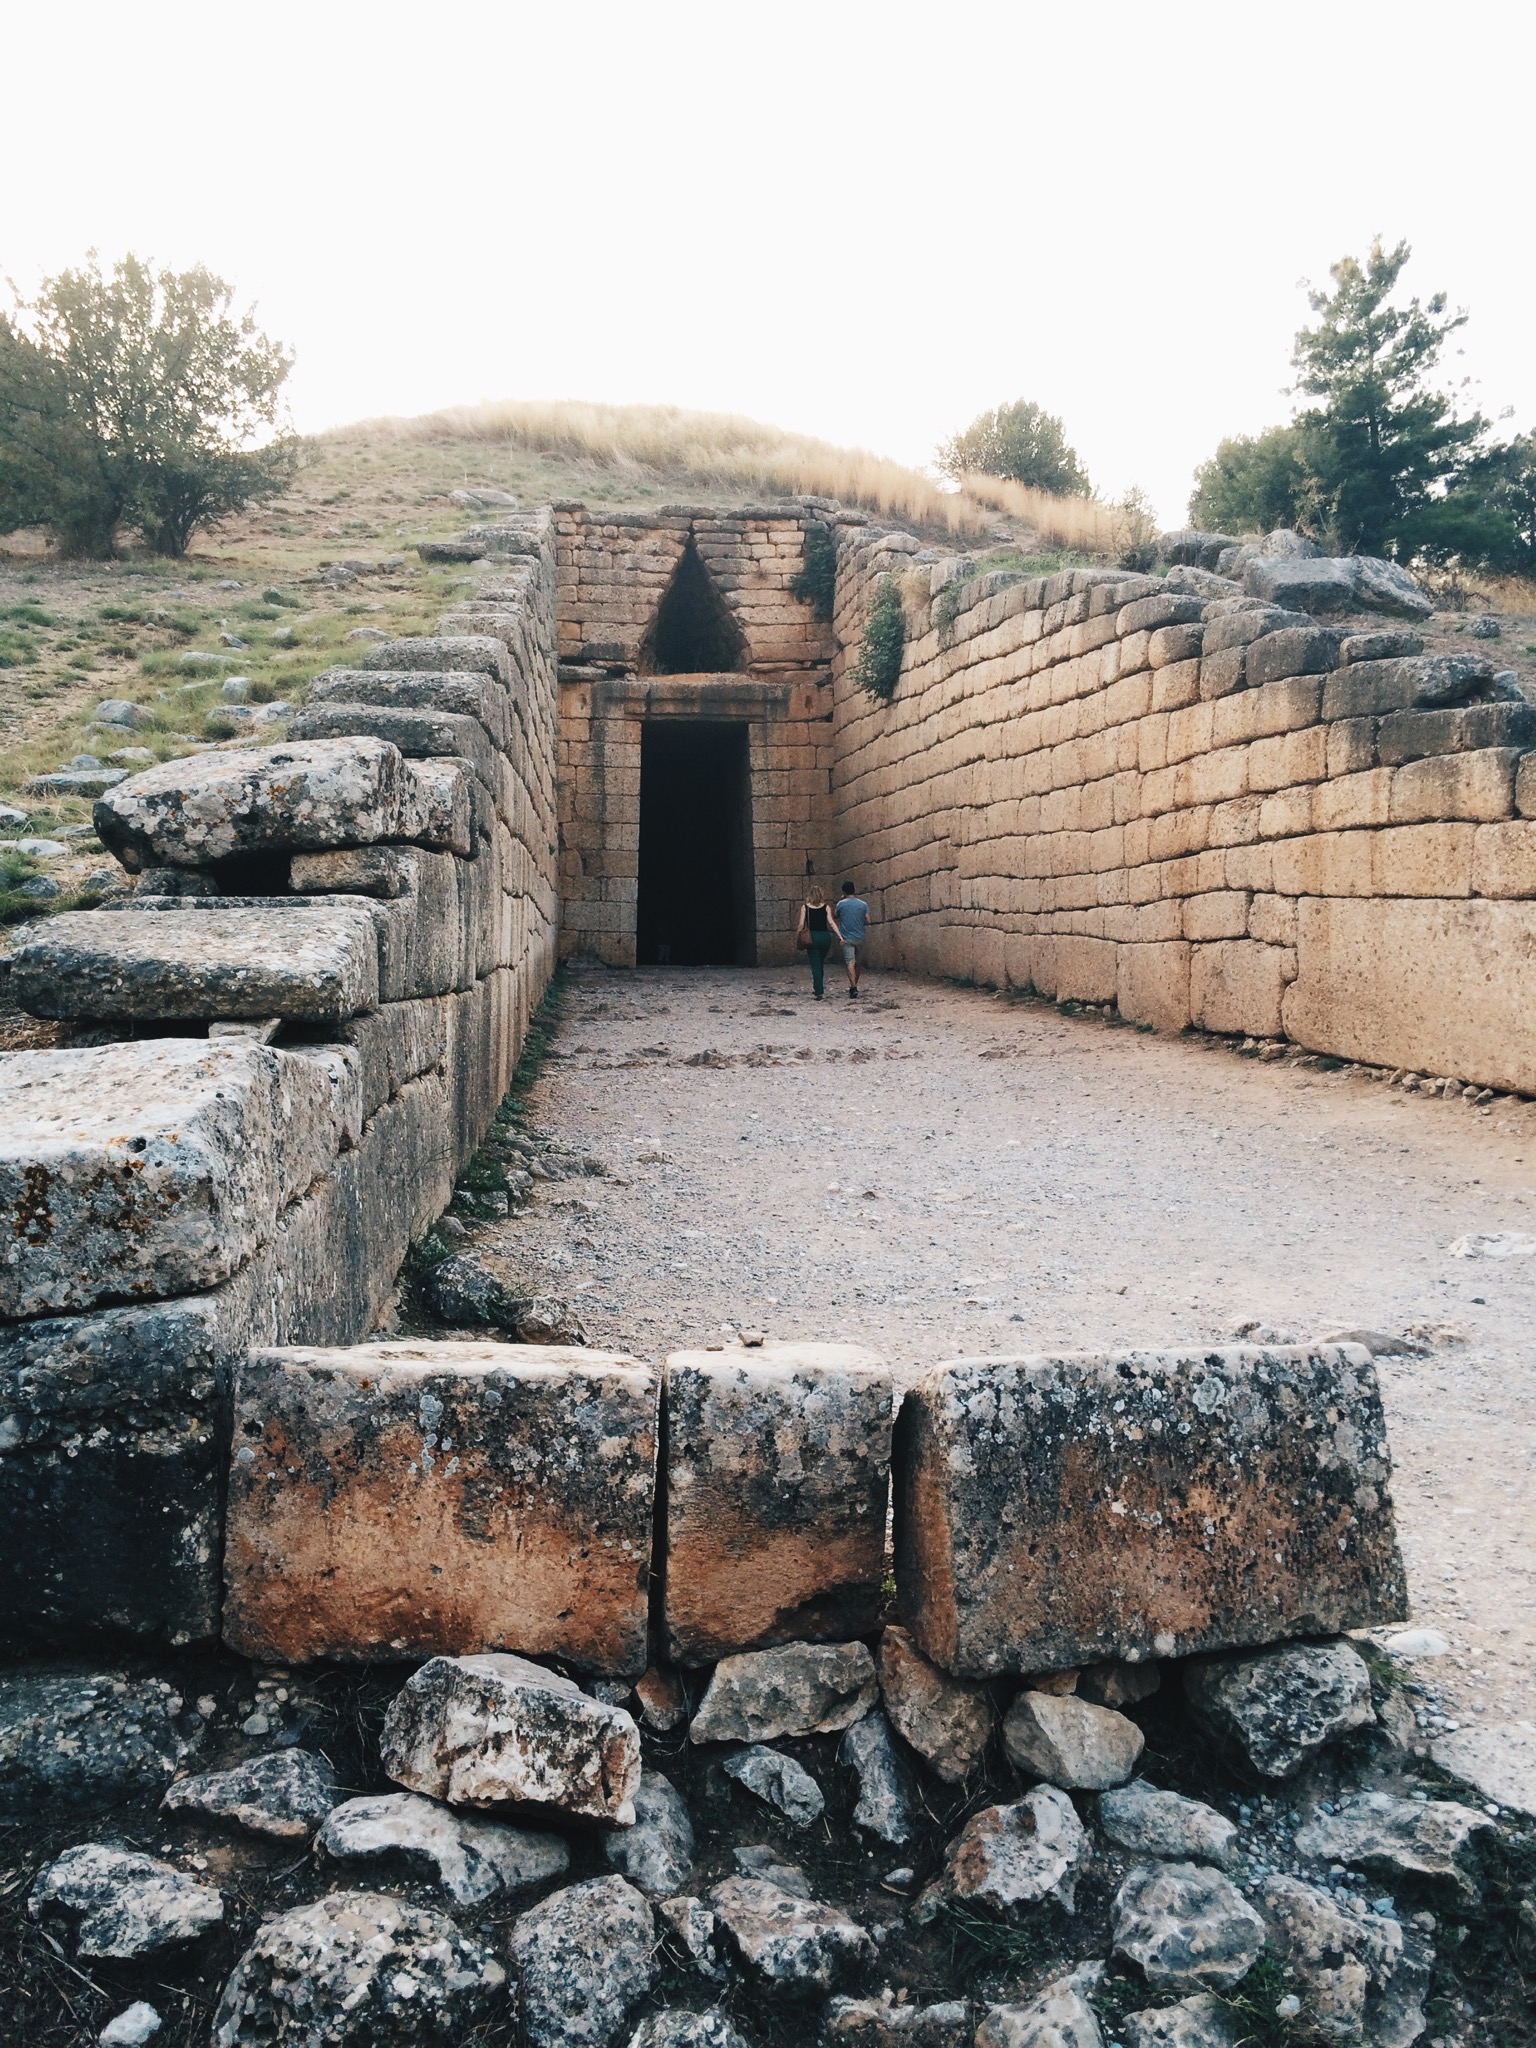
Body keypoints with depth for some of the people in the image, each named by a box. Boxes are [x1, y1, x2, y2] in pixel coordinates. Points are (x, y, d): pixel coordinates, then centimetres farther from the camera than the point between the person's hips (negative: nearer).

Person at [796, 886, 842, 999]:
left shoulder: (805, 907, -1)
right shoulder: (825, 907, 2)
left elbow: (801, 925, -3)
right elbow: (831, 923, -6)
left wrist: (797, 939, 5)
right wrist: (840, 936, -7)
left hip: (812, 938, -2)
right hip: (825, 936, 2)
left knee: (815, 966, 2)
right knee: (820, 964, 19)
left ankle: (819, 992, -6)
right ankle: (817, 989, 26)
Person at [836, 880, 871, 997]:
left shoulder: (841, 904, -5)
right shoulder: (863, 904, 0)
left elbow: (837, 916, 13)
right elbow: (867, 921, 0)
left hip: (846, 938, -3)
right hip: (860, 937, 3)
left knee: (850, 962, -9)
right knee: (857, 963, 17)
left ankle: (853, 987, -23)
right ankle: (854, 985, 27)